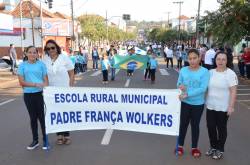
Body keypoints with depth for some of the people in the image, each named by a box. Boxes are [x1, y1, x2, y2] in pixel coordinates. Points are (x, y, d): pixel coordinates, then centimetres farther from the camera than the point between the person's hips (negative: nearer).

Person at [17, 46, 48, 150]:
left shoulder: (41, 64, 1)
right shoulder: (22, 65, 2)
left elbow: (46, 80, 2)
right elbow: (21, 82, -4)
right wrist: (35, 84, -17)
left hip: (40, 93, -2)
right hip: (28, 95, 2)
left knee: (42, 117, 2)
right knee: (33, 118, 13)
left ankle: (45, 140, 15)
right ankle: (35, 140, 26)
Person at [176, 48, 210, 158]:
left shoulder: (204, 71, -12)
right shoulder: (183, 70, -3)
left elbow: (203, 88, -20)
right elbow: (179, 83, 5)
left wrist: (187, 94, -27)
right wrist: (180, 86, -20)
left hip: (198, 104, -2)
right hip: (185, 102, 2)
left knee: (195, 125, 14)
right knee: (183, 124, 13)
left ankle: (194, 147, 31)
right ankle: (180, 145, 31)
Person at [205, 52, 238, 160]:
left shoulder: (230, 74, -12)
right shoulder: (211, 72, 3)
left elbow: (233, 92, -14)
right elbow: (205, 87, 12)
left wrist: (231, 106, -17)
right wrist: (205, 101, 10)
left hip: (223, 107, -4)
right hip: (210, 106, 5)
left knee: (221, 128, 9)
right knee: (210, 126, 11)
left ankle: (220, 150, 26)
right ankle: (213, 147, 32)